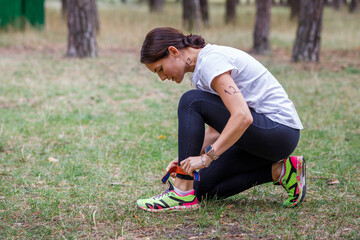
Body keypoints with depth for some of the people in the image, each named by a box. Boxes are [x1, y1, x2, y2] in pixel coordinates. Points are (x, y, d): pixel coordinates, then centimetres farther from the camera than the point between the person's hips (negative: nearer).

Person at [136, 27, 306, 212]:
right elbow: (217, 129, 16)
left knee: (191, 102, -19)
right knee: (203, 187, 6)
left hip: (280, 130, -10)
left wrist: (206, 157, -28)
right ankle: (280, 171, 7)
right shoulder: (201, 65, 12)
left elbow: (242, 117, -30)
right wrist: (186, 158, 3)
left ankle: (182, 193, -16)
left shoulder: (210, 62, -18)